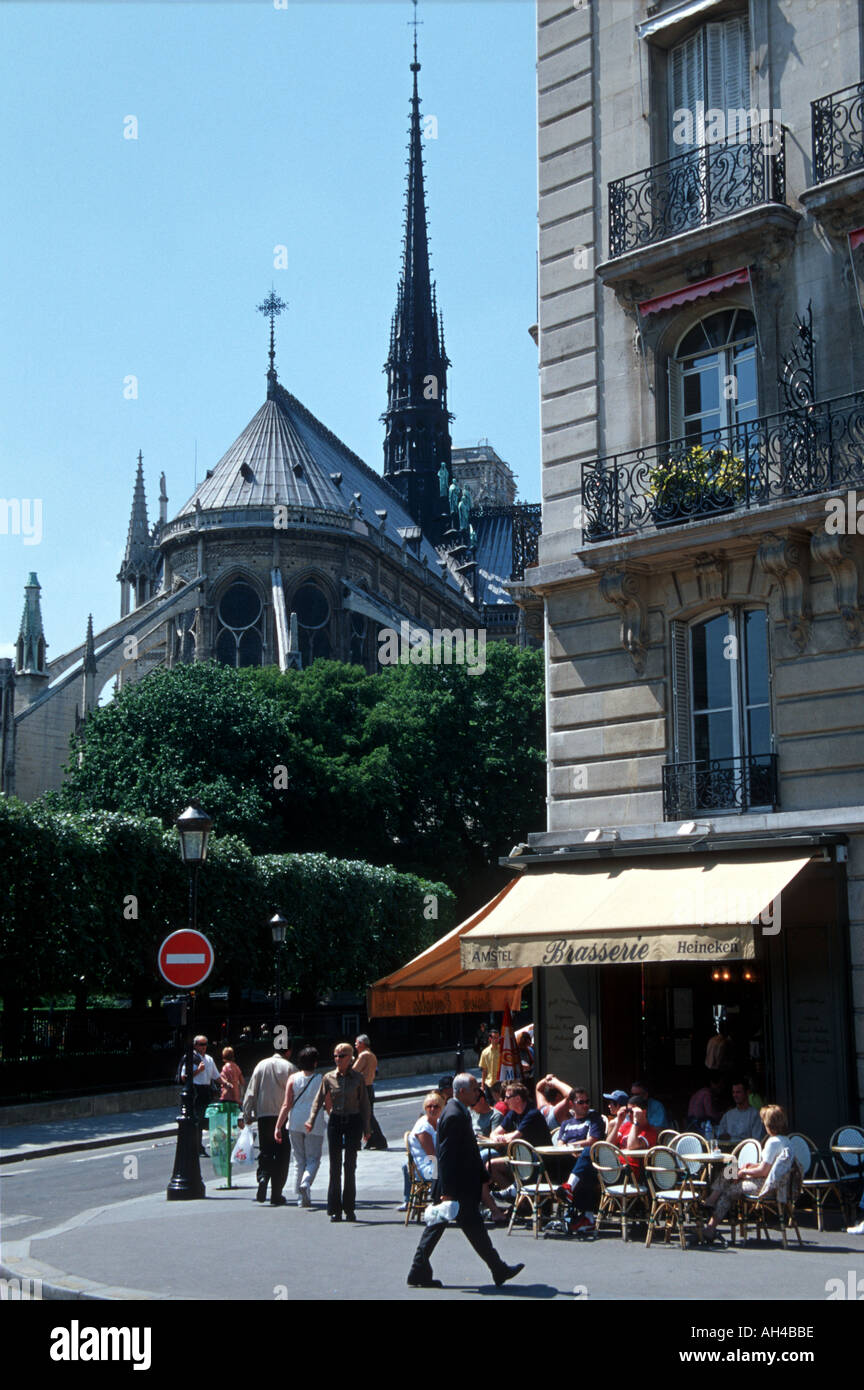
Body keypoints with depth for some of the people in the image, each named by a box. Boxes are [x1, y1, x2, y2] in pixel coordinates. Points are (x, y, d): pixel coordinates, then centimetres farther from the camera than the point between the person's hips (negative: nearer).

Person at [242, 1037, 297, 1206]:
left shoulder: (262, 1065, 6)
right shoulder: (289, 1067, -3)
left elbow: (251, 1092, 6)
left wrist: (247, 1115, 11)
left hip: (263, 1115, 3)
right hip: (283, 1115, -3)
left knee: (265, 1152, 12)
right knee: (282, 1154, 4)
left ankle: (263, 1177, -15)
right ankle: (276, 1195, 3)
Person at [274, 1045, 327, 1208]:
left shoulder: (293, 1078, -1)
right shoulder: (321, 1080, -4)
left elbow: (286, 1105, -4)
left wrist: (278, 1127, -2)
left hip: (295, 1124, 2)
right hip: (315, 1125, -2)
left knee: (299, 1161, 12)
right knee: (313, 1159, 6)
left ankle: (301, 1198, 10)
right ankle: (305, 1183, -22)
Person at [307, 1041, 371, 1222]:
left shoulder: (358, 1078, 0)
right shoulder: (328, 1078, 2)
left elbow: (364, 1104, 4)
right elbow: (318, 1101, 3)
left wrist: (367, 1128, 3)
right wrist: (311, 1121, -11)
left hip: (354, 1121, -1)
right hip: (335, 1121, 1)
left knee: (350, 1165, -1)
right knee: (335, 1166, 0)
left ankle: (349, 1209, 7)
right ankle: (335, 1209, 5)